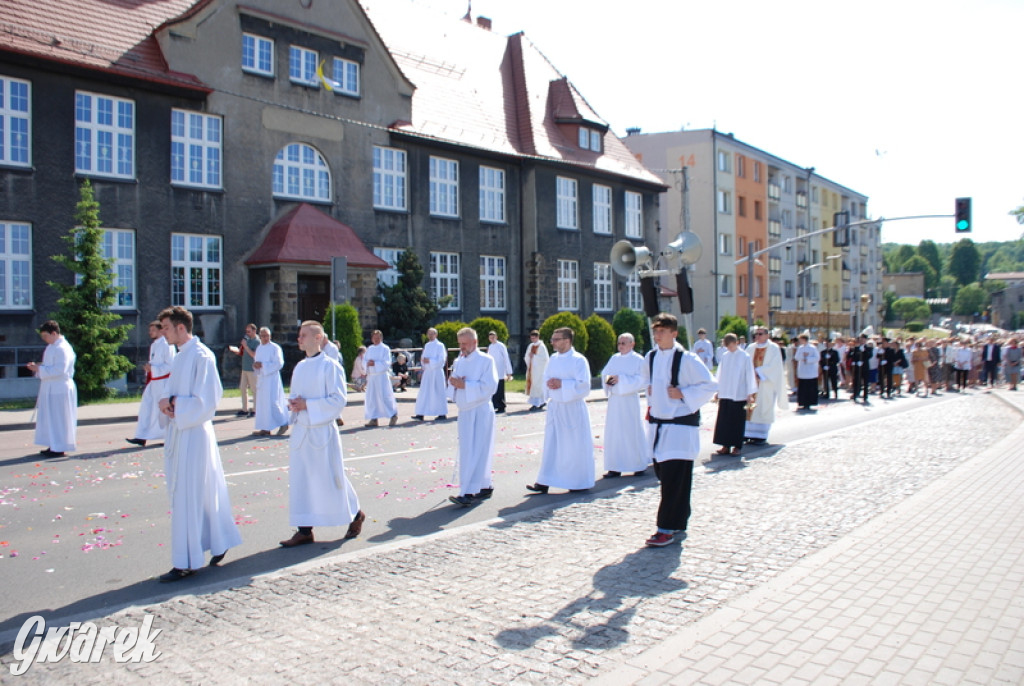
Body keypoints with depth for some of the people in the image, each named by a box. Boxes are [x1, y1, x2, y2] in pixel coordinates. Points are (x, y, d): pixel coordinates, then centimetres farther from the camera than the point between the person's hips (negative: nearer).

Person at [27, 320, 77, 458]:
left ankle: (59, 448, 1)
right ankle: (54, 446, 21)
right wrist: (37, 367, 6)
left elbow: (59, 369, -25)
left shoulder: (62, 349, -17)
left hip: (59, 391, -10)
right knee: (50, 419, 14)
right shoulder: (52, 347, 15)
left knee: (58, 419, -5)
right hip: (50, 389, 10)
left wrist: (39, 369, -20)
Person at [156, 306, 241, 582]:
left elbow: (207, 400, -18)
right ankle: (219, 544, 28)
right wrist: (166, 400, -3)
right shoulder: (180, 357, 14)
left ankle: (185, 563, 4)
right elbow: (170, 389, 18)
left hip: (193, 433, -9)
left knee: (186, 498, -4)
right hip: (179, 431, 9)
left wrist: (175, 405, -13)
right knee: (205, 492, 16)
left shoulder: (201, 356, -14)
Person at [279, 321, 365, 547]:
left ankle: (355, 514, 23)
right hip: (300, 431, 7)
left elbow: (338, 400, -15)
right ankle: (304, 530, 14)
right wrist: (292, 403, -1)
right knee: (300, 480, 6)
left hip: (322, 431, -7)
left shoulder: (330, 366, -10)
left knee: (329, 479, 1)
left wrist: (307, 405, -18)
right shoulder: (299, 367, 12)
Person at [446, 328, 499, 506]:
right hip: (464, 411, 7)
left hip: (480, 412, -7)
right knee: (467, 451, 11)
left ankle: (468, 493, -12)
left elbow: (489, 386, -16)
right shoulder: (459, 361, 12)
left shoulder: (486, 360, -8)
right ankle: (485, 486, 24)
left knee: (475, 452, -9)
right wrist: (453, 382, -8)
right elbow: (453, 383, 15)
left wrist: (464, 385, -19)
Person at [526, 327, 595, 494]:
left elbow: (584, 386, -16)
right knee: (550, 445, 6)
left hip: (573, 408, -6)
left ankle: (580, 482, 16)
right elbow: (546, 378, 16)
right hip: (554, 407, 6)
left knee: (576, 445, 2)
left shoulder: (579, 360, -10)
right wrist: (549, 384, -6)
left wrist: (562, 384, -19)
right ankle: (544, 482, 9)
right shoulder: (553, 359, 10)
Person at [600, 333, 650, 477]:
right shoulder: (614, 359, 11)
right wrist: (608, 378, -8)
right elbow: (604, 373, 15)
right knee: (614, 432, 4)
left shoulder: (638, 360, -5)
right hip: (614, 400, 5)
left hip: (629, 401, -5)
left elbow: (642, 380, -13)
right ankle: (615, 468, 9)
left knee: (632, 432, 2)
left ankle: (640, 465, 18)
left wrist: (621, 379, -18)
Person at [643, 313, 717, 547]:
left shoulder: (686, 359, -13)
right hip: (657, 423, 7)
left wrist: (683, 394, -15)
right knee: (663, 474, 12)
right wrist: (651, 396, 8)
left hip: (681, 425, -7)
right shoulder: (651, 357, 8)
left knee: (674, 479, -6)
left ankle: (668, 528, 1)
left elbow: (710, 385, -10)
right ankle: (677, 525, 26)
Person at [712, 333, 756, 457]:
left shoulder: (745, 356, -3)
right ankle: (726, 446, 8)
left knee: (737, 421, 1)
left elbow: (749, 375, -3)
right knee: (724, 421, 2)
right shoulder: (724, 357, 7)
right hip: (725, 394, 4)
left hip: (739, 395, -4)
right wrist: (718, 391, 12)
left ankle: (737, 446, 9)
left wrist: (750, 394, -4)